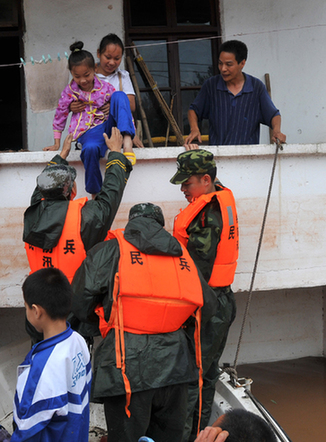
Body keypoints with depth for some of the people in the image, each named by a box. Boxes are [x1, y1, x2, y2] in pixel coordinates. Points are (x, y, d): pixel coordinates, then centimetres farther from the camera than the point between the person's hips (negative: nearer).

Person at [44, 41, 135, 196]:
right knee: (90, 148, -42)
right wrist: (57, 144, 13)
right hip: (89, 132, -2)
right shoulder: (69, 91, 5)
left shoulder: (105, 87, 4)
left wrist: (131, 135, -1)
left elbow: (122, 106, 8)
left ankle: (127, 140, -38)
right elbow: (60, 115, 13)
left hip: (108, 125, 2)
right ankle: (95, 193, -24)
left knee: (119, 95, -22)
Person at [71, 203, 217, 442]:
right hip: (174, 366, 4)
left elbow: (80, 301, 1)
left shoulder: (111, 250, 4)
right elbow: (207, 306, 20)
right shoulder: (181, 254, 16)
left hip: (127, 365, -4)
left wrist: (104, 328, 20)